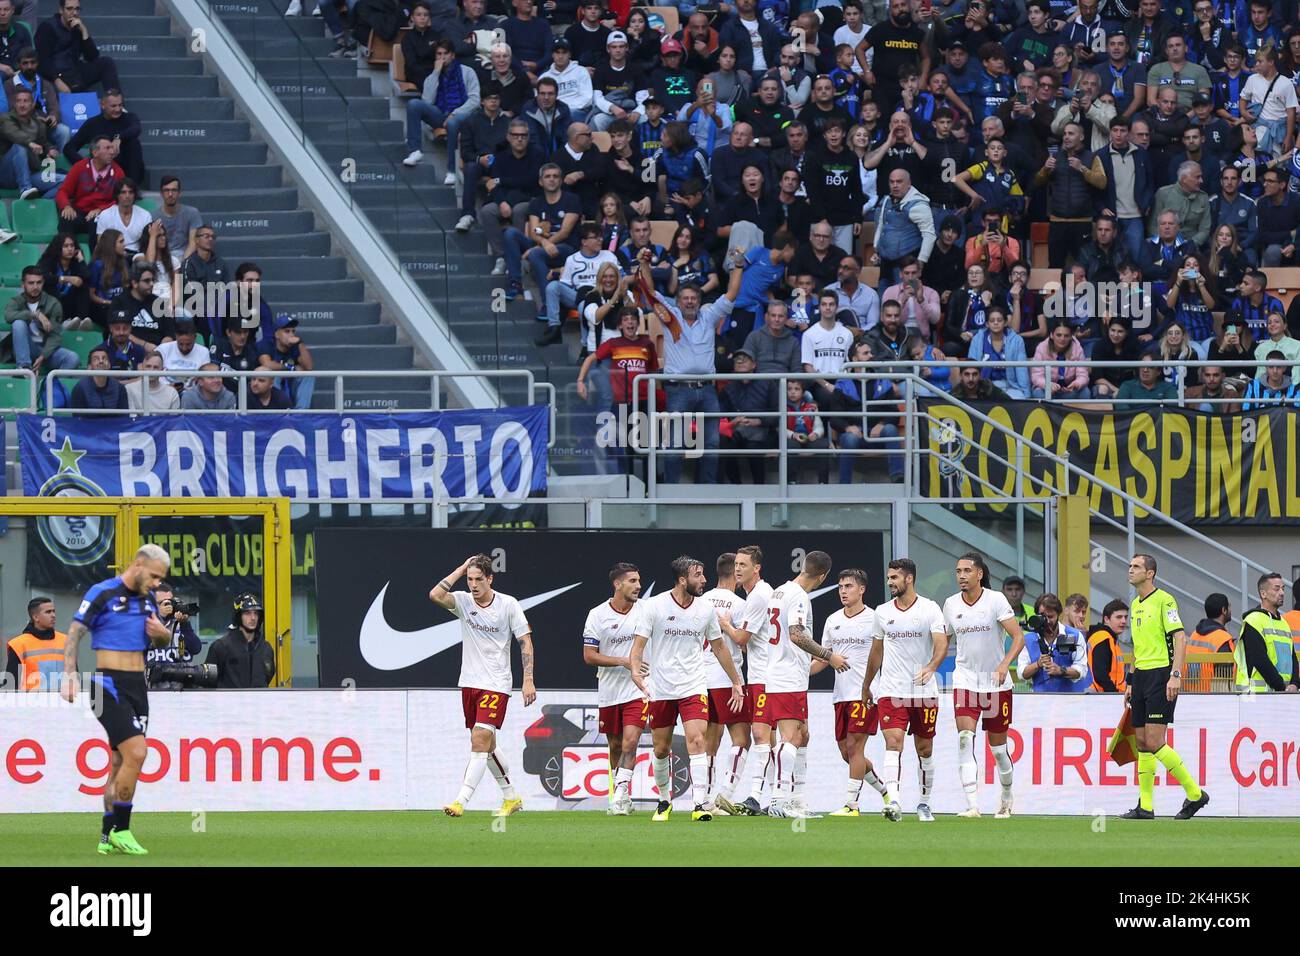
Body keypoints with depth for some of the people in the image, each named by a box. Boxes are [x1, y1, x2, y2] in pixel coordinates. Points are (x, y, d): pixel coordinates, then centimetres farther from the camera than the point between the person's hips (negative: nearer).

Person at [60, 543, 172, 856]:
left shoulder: (147, 599, 13)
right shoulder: (103, 594, -8)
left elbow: (163, 639, 25)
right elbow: (74, 634, -8)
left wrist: (163, 633, 1)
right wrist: (70, 675, -18)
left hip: (137, 686, 8)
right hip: (110, 685, -8)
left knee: (122, 762, 8)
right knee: (136, 753, -17)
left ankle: (107, 838, 13)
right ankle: (120, 831, -8)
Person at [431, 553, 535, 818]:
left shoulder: (508, 605, -6)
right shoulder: (463, 601, 2)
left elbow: (525, 642, -2)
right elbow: (435, 595, -15)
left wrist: (528, 680, -10)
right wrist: (462, 568, -9)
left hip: (496, 684, -5)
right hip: (469, 683, 5)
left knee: (480, 741, -16)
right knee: (487, 745, 13)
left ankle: (461, 801, -22)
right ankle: (511, 798, 27)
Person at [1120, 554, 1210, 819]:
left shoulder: (1164, 600, -9)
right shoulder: (1136, 604, 17)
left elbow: (1180, 638, -15)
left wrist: (1176, 675, -23)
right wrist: (1131, 682, 23)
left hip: (1161, 675, -8)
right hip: (1141, 676, 8)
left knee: (1154, 743, -14)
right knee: (1142, 743, 6)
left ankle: (1194, 793, -3)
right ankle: (1145, 806, 9)